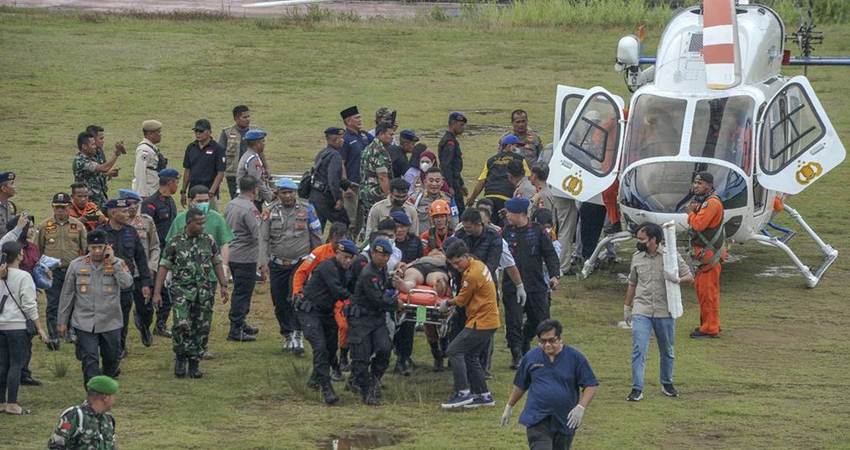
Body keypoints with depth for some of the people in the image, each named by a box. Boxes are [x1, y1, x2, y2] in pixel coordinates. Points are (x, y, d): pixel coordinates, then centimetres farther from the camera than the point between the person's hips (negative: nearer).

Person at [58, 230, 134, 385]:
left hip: (110, 322, 1)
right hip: (85, 323, -1)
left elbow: (127, 283, -21)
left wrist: (112, 261, -19)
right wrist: (62, 321, 9)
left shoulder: (117, 264, -1)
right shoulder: (77, 265, 2)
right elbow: (67, 294, 8)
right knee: (90, 361, -8)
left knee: (111, 357, 16)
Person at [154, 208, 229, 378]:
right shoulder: (175, 243, -2)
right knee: (182, 324, -19)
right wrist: (157, 293, -6)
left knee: (202, 329, 2)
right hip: (182, 290, -3)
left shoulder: (208, 241, 7)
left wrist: (223, 286, 8)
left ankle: (194, 363, 14)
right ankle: (181, 358, 2)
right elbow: (163, 268, -1)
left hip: (205, 292, 3)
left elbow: (217, 264, 14)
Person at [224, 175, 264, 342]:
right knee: (242, 293, -3)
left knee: (240, 291, 20)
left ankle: (240, 324, 31)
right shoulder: (249, 209, -19)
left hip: (231, 256, 9)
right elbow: (258, 236, -21)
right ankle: (236, 330, -1)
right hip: (246, 258, -9)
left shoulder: (231, 205, 8)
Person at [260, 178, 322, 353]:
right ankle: (287, 335, 23)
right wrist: (264, 261, -8)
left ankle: (297, 336, -17)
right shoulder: (271, 211, 1)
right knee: (280, 302, 8)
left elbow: (316, 237, 6)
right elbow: (264, 238, 1)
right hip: (278, 264, 3)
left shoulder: (306, 209, -1)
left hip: (300, 262, -3)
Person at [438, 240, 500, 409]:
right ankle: (483, 395, 18)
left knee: (454, 351, -9)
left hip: (481, 322, -10)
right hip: (489, 320, 10)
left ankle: (463, 393, -11)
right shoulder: (479, 265, 10)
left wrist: (447, 303, 9)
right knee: (471, 357, 15)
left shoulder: (472, 275, -20)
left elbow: (461, 300, -8)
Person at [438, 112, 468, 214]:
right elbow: (446, 166, -22)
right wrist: (449, 187, -25)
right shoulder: (449, 141, -15)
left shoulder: (452, 140, 19)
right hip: (451, 184, -10)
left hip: (454, 183, 10)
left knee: (461, 210, 10)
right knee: (460, 210, -11)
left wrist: (461, 184, 29)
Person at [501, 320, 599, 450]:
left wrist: (581, 407, -18)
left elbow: (591, 385, -4)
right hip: (537, 420, 0)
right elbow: (520, 385, 18)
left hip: (565, 422, 0)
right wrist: (509, 407, 23)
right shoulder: (531, 357, 3)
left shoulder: (575, 357, -4)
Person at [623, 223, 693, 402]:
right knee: (638, 350, -10)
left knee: (667, 351, 14)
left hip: (665, 311, -1)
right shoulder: (637, 257, 6)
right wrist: (626, 307, 20)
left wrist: (678, 279, -24)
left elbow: (689, 277, -3)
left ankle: (667, 384, 32)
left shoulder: (671, 256, -4)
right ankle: (637, 389, -10)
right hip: (641, 311, 1)